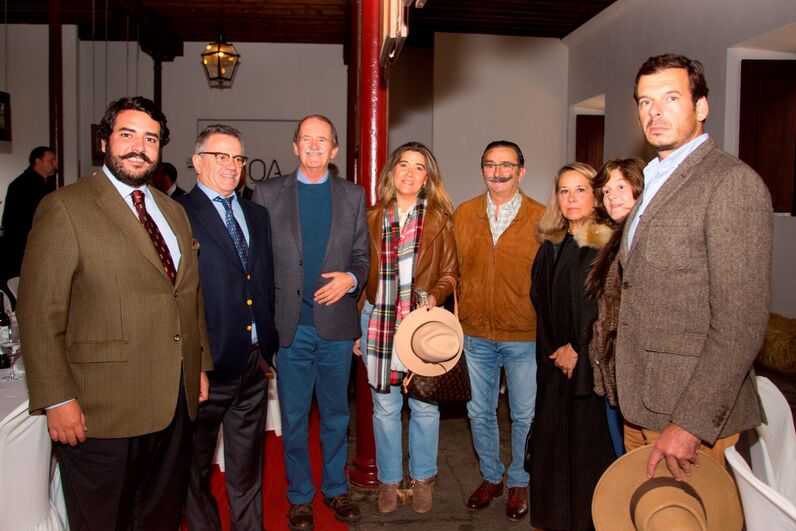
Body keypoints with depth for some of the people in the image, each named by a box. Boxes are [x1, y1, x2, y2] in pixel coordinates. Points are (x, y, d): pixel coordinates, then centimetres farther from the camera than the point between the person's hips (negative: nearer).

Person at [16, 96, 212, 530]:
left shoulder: (173, 211, 13)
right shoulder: (64, 208, -8)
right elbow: (39, 313, -12)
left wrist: (201, 365, 14)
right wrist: (57, 400, -15)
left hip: (176, 402, 6)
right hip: (103, 412, -6)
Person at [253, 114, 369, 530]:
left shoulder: (353, 195, 7)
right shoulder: (268, 193, 2)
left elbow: (362, 256, 9)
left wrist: (351, 278, -13)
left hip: (337, 324, 1)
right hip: (290, 325, -1)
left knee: (336, 414, 14)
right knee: (294, 417, 11)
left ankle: (336, 488, 32)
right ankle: (299, 495, 28)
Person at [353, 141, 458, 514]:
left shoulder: (439, 220, 3)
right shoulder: (372, 218, 5)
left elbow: (450, 272, 4)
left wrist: (435, 295, -17)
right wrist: (355, 327, 6)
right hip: (379, 321, 1)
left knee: (425, 405, 8)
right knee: (385, 406, 10)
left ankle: (422, 477, 29)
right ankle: (389, 479, 28)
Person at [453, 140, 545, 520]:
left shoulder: (541, 218, -5)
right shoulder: (463, 214, 3)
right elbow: (454, 270, 7)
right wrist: (457, 317, 1)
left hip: (525, 336, -2)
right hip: (475, 335, 3)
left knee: (524, 415, 12)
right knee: (479, 412, 16)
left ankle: (519, 482, 34)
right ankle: (491, 476, 38)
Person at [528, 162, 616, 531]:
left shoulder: (607, 244, -7)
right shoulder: (550, 245, 10)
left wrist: (578, 348, -9)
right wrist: (556, 349, 3)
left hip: (590, 359, -5)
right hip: (554, 360, 5)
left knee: (588, 436, 1)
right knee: (551, 435, 9)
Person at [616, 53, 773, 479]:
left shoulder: (733, 182, -13)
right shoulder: (655, 183, 15)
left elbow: (741, 322, -19)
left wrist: (690, 423, -21)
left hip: (694, 413, -8)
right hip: (639, 408, 8)